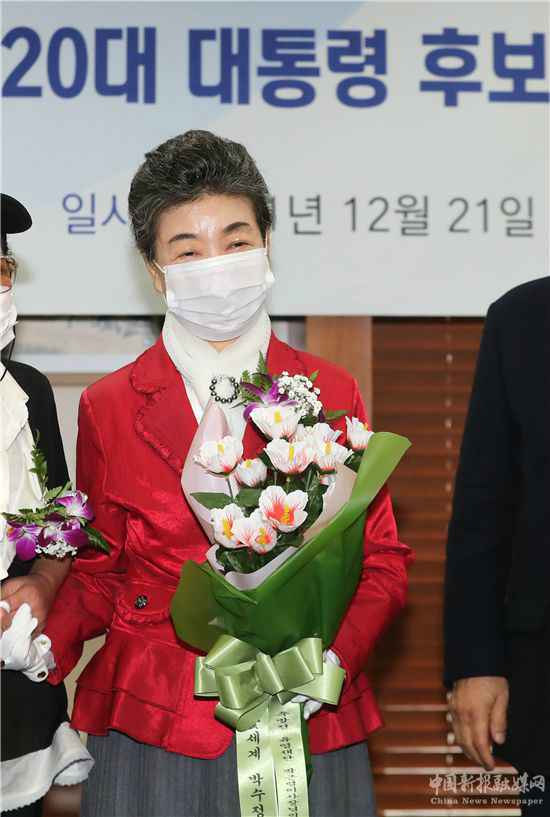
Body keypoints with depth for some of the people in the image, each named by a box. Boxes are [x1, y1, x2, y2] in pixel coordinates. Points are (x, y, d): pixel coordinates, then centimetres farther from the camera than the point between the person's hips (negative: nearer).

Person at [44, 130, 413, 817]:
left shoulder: (331, 395, 4)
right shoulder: (109, 407, 3)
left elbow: (381, 561, 5)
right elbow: (101, 572, 10)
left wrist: (327, 658, -12)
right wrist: (47, 640, -10)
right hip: (152, 731, 0)